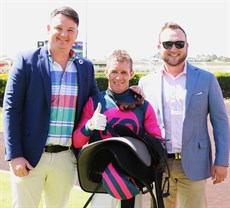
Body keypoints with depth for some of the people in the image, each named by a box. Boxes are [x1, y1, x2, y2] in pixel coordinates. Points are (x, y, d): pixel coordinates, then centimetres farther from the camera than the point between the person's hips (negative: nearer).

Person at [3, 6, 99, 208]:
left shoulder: (86, 67, 8)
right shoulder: (27, 60, -4)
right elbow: (11, 109, -6)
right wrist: (15, 155, -11)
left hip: (66, 158, 4)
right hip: (29, 156, -3)